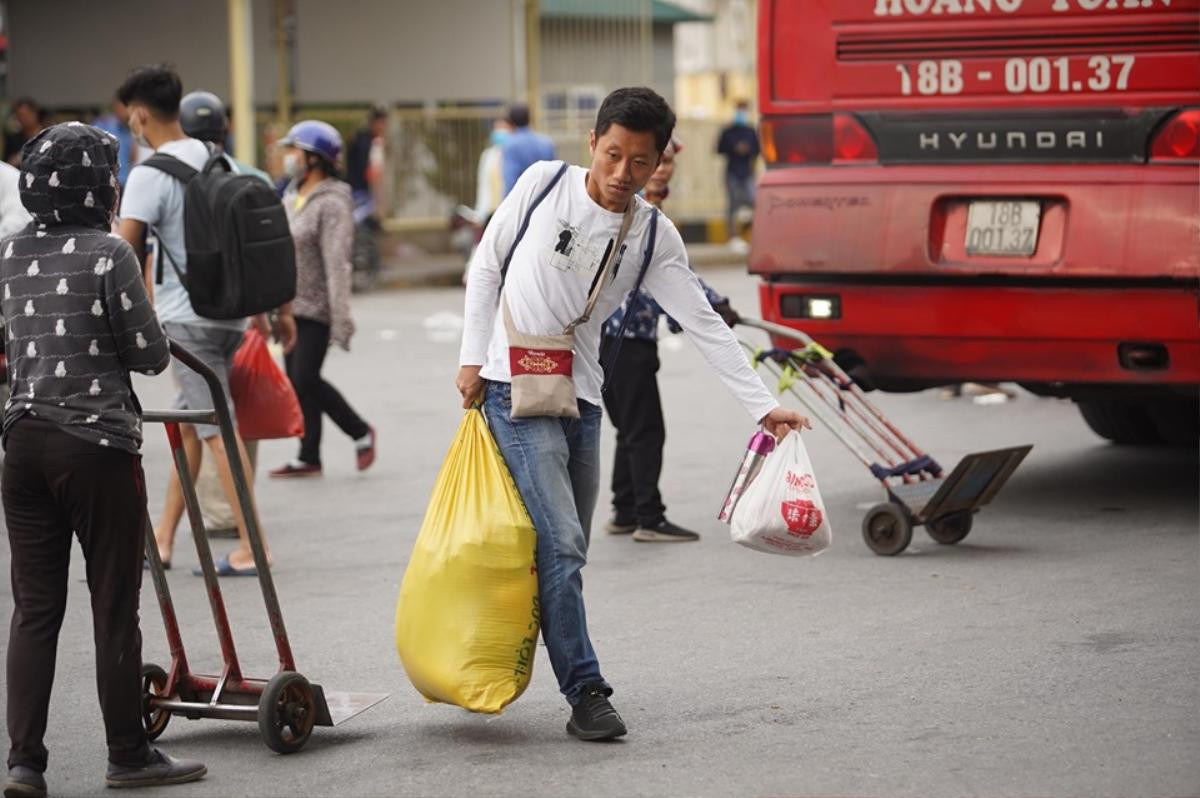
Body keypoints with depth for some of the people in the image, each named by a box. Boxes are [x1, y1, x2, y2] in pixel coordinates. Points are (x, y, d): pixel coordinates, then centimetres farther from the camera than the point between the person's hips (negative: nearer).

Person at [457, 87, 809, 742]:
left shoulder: (655, 237, 1)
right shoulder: (545, 184, -6)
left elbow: (703, 324, 1)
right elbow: (486, 265, 3)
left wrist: (763, 405, -6)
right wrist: (473, 358, -2)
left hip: (581, 400, 5)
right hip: (516, 393, -5)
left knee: (565, 557, 8)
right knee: (560, 546, -14)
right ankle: (586, 693, -10)